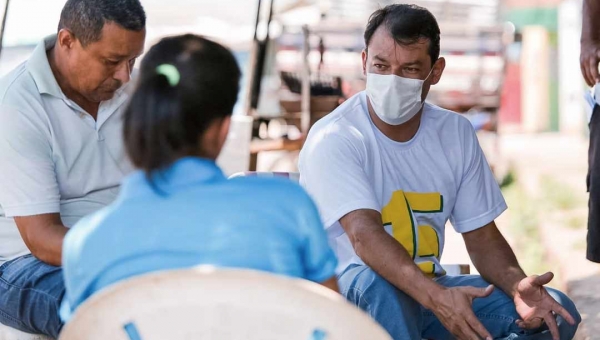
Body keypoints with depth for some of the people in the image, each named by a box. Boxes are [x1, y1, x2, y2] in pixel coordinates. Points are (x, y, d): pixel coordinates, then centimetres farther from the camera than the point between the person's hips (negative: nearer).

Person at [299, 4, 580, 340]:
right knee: (375, 281, -40)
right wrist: (436, 297, -46)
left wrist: (518, 285, -17)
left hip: (431, 289, 5)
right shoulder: (332, 139, -15)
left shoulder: (456, 133, 3)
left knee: (556, 312, -12)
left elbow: (482, 236, 5)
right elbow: (363, 234, -31)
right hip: (348, 295, -5)